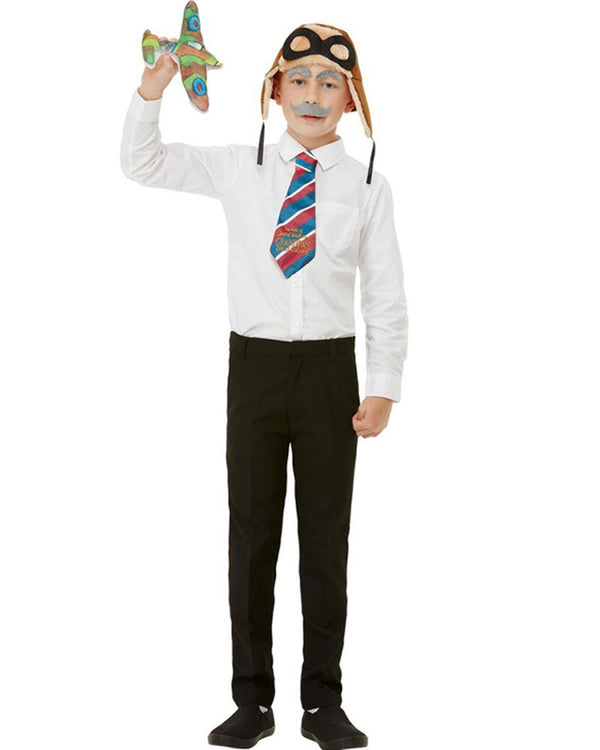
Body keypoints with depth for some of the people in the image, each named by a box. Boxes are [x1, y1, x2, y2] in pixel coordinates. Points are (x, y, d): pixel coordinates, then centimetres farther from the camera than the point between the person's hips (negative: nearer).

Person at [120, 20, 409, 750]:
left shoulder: (369, 186, -1)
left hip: (329, 369, -1)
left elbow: (386, 299, 1)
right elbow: (143, 164, 8)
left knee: (326, 537, 6)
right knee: (251, 533, 7)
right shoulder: (240, 168, 3)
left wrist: (383, 389, -5)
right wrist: (153, 88, -8)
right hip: (254, 363, 1)